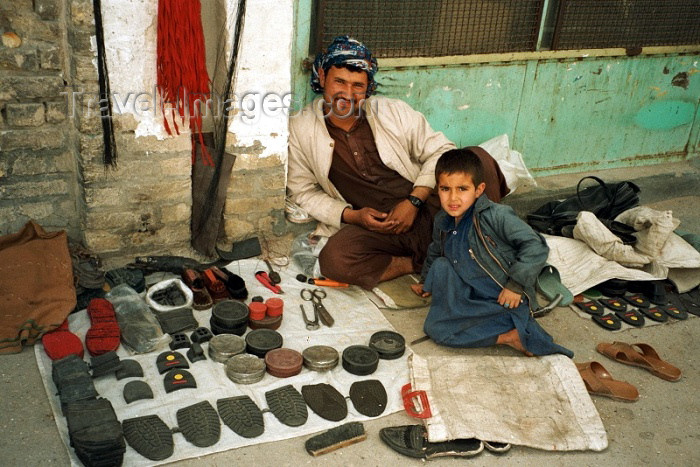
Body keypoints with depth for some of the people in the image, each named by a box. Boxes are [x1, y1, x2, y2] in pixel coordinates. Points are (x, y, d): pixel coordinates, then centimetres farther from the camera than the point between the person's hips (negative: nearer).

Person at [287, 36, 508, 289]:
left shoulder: (393, 112, 2)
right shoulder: (300, 129, 1)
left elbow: (441, 151, 4)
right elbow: (303, 191, 7)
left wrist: (414, 201, -11)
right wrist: (351, 216, -10)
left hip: (427, 208, 1)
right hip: (372, 227, 0)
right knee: (333, 259, -34)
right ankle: (419, 264, -13)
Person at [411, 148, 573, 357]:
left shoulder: (496, 216, -18)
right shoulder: (442, 222, 5)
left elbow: (536, 247, -21)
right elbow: (435, 253, 28)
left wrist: (516, 285, -23)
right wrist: (426, 281, 38)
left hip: (506, 300, -8)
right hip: (468, 296, 8)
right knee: (440, 266, -14)